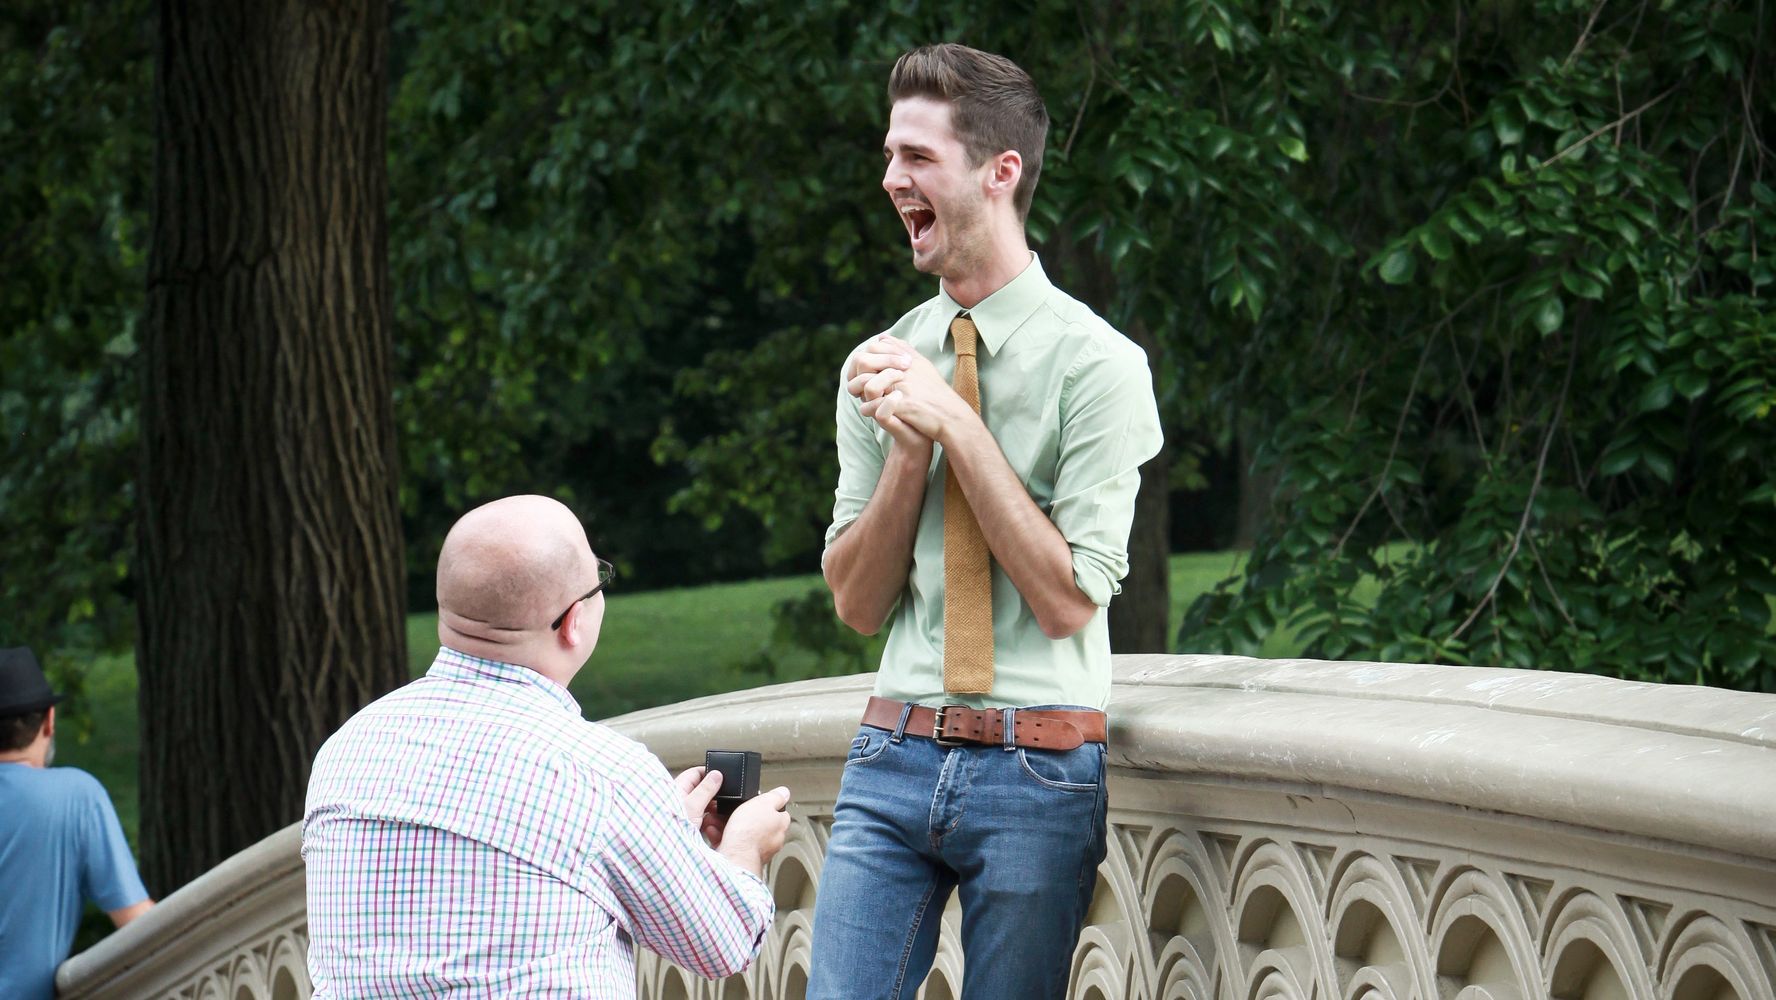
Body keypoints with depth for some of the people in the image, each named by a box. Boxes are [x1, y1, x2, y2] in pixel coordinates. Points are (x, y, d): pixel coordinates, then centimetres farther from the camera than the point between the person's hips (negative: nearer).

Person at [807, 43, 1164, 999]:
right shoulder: (882, 364, 9)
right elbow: (856, 603, 9)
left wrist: (957, 425, -13)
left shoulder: (1095, 362, -6)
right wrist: (910, 447, -6)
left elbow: (1068, 598, -12)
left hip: (1036, 773, -4)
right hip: (893, 756, 4)